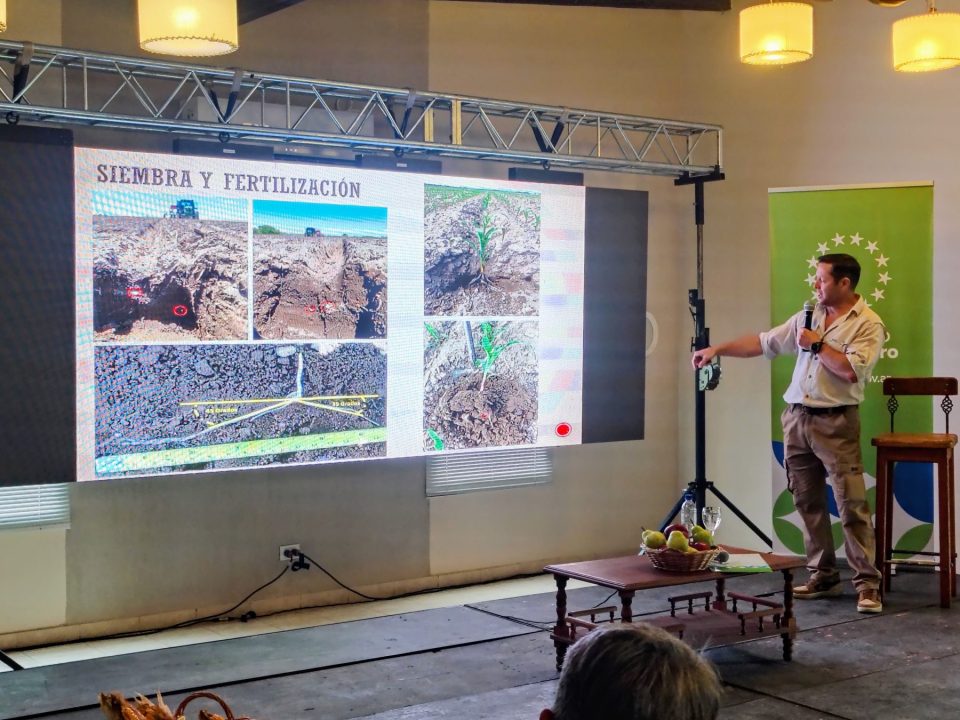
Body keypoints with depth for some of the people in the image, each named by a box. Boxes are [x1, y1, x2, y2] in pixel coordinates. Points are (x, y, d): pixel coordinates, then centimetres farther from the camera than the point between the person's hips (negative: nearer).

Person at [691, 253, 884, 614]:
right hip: (796, 418, 6)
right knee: (808, 503, 9)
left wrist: (816, 344, -8)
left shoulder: (868, 324, -5)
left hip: (836, 423, -6)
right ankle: (823, 576, 18)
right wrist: (717, 348, 10)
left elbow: (851, 370, -18)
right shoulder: (808, 316, 13)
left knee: (852, 504, -8)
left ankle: (867, 583, -4)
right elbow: (763, 343, 15)